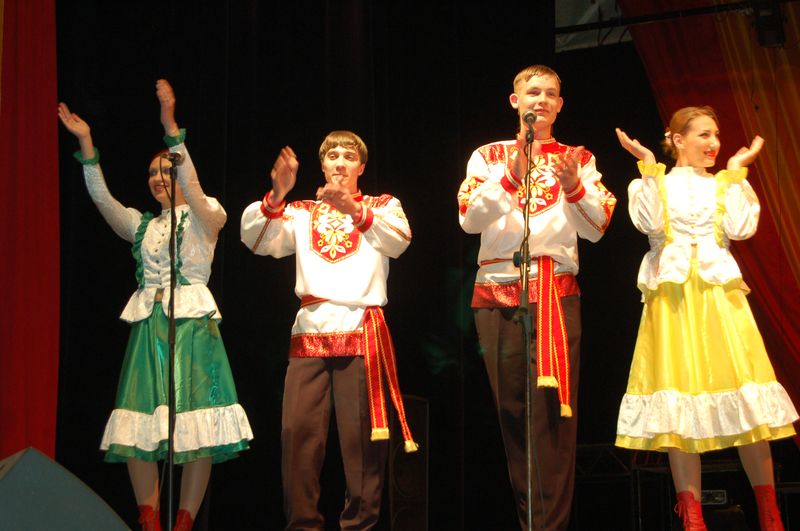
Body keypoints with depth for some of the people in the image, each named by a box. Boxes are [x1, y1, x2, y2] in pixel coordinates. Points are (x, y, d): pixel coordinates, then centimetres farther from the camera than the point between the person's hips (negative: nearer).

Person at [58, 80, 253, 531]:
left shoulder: (205, 217, 4)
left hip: (193, 322, -4)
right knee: (140, 426, -4)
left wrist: (171, 127, -25)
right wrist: (86, 143, -6)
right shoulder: (141, 224, 17)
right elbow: (102, 197, 4)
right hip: (149, 324, 4)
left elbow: (191, 185, -15)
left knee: (197, 426, -7)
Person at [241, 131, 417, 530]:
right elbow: (258, 241, 4)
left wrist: (354, 210, -23)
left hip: (361, 331, -2)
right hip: (309, 330, 2)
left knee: (360, 430, -6)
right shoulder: (301, 213, 20)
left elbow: (398, 240, -7)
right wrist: (276, 197, -13)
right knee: (298, 428, -7)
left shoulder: (382, 206, 15)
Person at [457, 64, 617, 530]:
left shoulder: (578, 159, 12)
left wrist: (573, 187, -16)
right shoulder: (489, 156, 12)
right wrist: (511, 177, -15)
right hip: (496, 291, 1)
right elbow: (469, 219, -3)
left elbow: (596, 229, 1)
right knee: (512, 408, 2)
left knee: (553, 409, -10)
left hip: (556, 291, -1)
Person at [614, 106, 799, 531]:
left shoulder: (724, 185, 17)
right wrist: (649, 168, -6)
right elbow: (650, 224, -9)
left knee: (745, 399, -5)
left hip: (719, 293, 2)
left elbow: (740, 228, -2)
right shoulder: (654, 185, 11)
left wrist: (735, 172, 3)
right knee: (679, 403, -4)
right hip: (672, 297, -1)